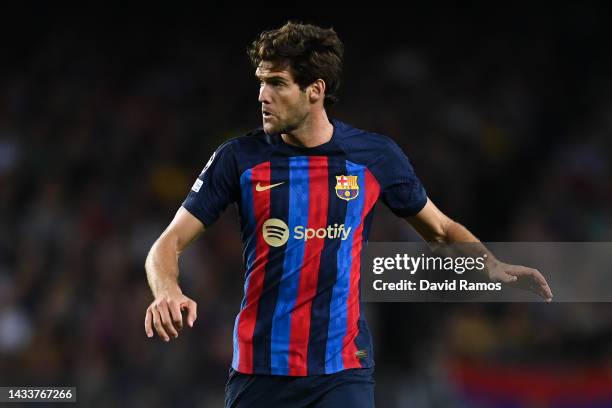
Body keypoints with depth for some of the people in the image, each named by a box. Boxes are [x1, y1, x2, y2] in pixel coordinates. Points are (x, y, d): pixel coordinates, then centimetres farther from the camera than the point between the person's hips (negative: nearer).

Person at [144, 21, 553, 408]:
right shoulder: (239, 158, -3)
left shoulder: (377, 156, 0)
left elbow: (441, 230, 14)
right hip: (258, 371, 1)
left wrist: (493, 267, -4)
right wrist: (167, 292, -25)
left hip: (342, 373, -1)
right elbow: (170, 243, -3)